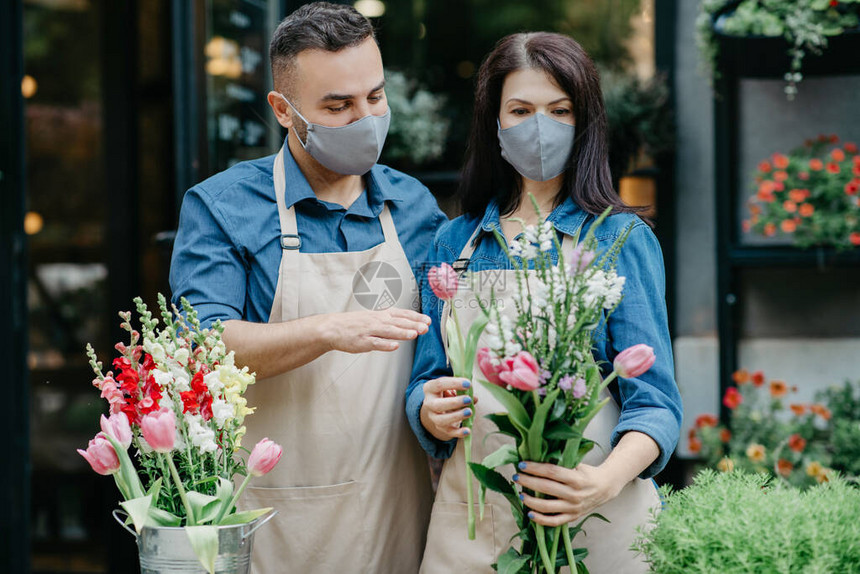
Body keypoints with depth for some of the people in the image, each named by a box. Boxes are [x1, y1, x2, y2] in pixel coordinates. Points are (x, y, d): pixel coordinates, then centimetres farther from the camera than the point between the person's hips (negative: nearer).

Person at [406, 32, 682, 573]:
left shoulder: (622, 239, -3)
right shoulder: (454, 242, 8)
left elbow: (653, 399, -9)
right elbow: (426, 381, 10)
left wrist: (607, 481, -28)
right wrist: (432, 413, -14)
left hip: (597, 525, -3)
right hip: (471, 519, 3)